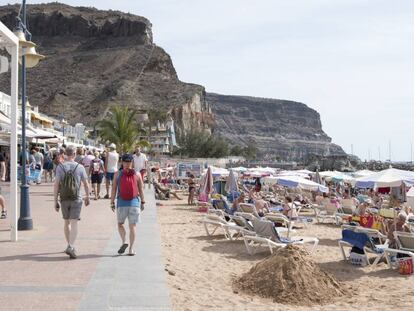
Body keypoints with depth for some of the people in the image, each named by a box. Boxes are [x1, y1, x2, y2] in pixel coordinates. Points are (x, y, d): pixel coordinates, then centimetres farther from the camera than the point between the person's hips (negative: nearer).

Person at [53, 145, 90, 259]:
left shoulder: (60, 167, -4)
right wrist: (87, 197, 17)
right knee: (74, 223, -5)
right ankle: (71, 247, -20)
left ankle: (70, 245, 29)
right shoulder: (80, 167, -5)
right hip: (76, 199, -2)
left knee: (67, 222, 18)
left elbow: (56, 185, -7)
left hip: (64, 199, 2)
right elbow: (86, 184, 1)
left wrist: (56, 202, -1)